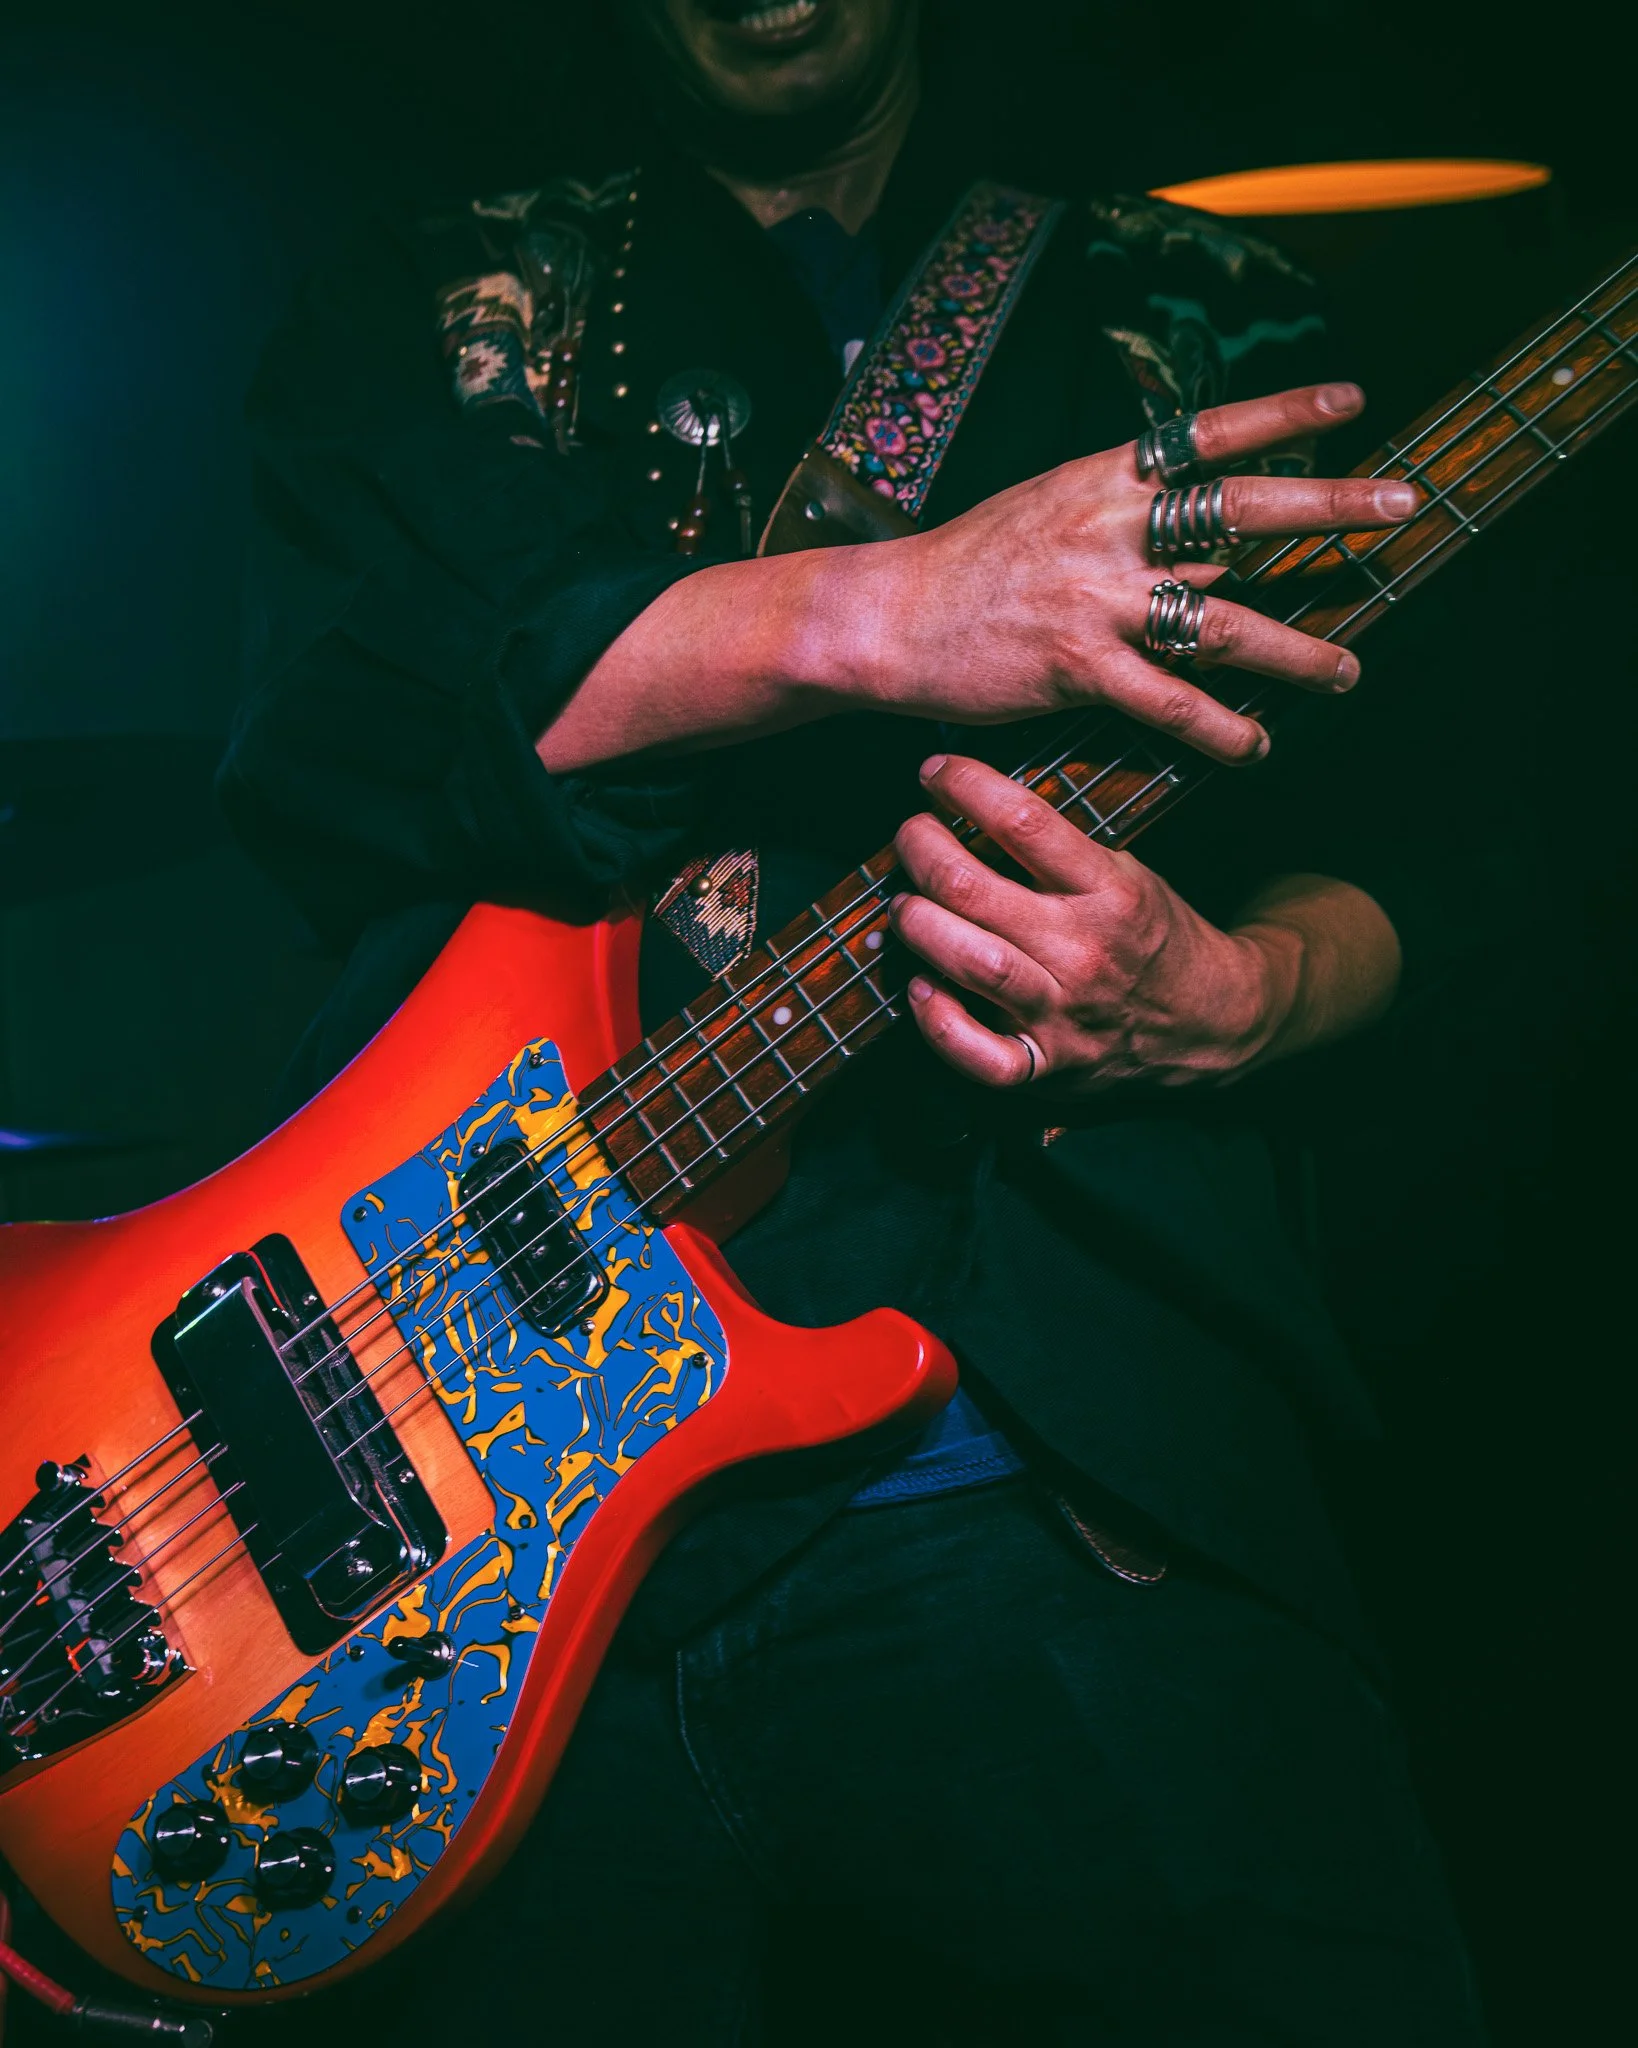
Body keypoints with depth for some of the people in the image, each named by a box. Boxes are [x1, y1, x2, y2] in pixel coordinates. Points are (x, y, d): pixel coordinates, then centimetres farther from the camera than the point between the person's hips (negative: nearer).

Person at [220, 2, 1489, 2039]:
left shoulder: (1207, 324, 16)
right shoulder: (425, 312, 13)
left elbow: (1368, 871, 11)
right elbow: (313, 723, -8)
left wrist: (1232, 998, -13)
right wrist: (868, 618, -20)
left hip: (1087, 1472, 1)